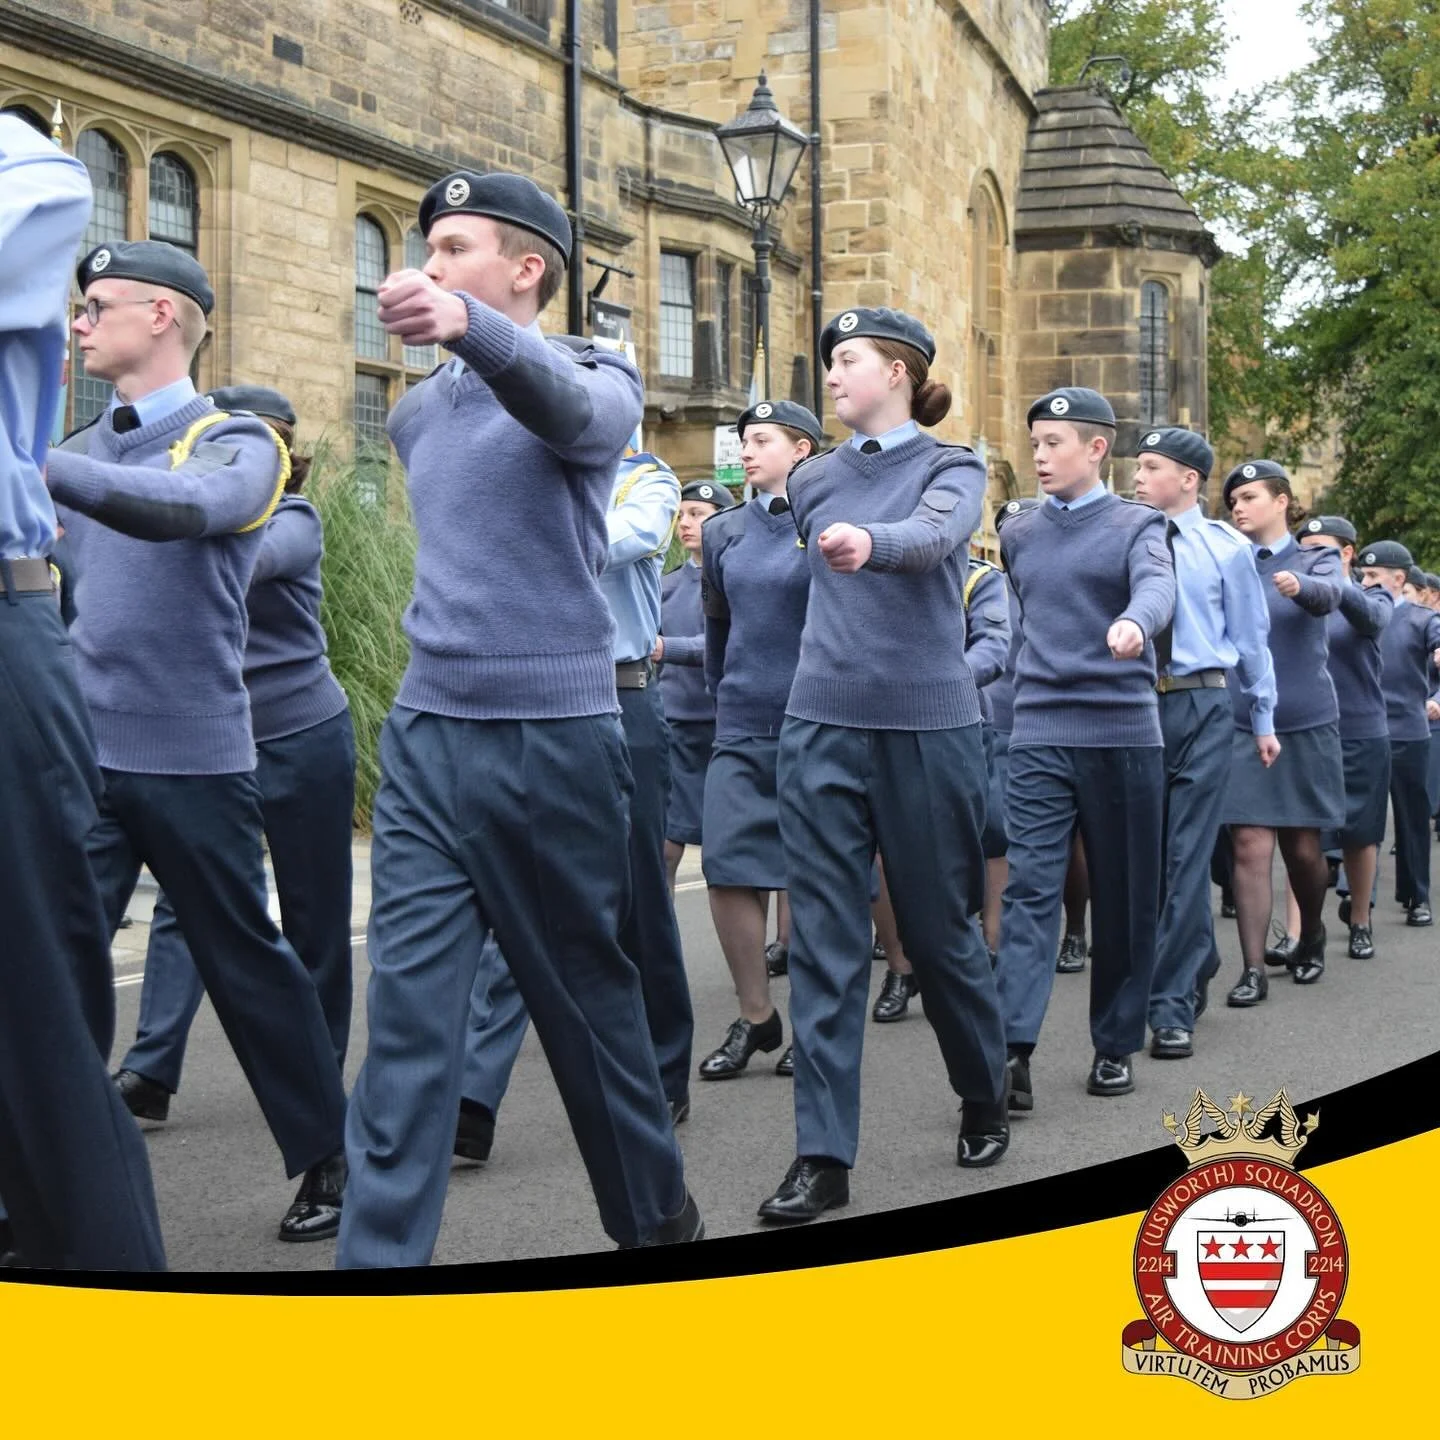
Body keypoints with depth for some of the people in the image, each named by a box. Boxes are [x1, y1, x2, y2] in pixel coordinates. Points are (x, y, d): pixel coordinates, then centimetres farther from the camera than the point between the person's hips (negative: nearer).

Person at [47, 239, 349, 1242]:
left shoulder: (237, 442, -5)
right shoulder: (85, 448, 14)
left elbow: (188, 507, -28)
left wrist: (36, 465, -39)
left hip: (192, 757, -5)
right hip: (81, 755, 5)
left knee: (247, 962, 6)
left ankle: (328, 1157, 23)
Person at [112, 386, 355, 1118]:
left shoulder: (293, 520, -7)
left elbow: (243, 561, -28)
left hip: (302, 736, -3)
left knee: (314, 912, 6)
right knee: (183, 900, -7)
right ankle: (149, 1071, -8)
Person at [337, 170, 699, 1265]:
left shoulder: (597, 377, -5)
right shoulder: (418, 415, 14)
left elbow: (570, 410, -30)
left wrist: (471, 327, -48)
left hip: (552, 734, -5)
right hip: (424, 733, 5)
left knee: (585, 992, 9)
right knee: (409, 1007, -4)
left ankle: (656, 1214, 30)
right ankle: (381, 1253, -2)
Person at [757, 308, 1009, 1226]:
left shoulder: (952, 469, -1)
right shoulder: (814, 481, 11)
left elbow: (937, 534, -24)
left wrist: (869, 541, -44)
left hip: (928, 726, -3)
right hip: (822, 726, 3)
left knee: (940, 929, 7)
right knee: (825, 941, -2)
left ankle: (986, 1103, 31)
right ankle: (823, 1156, 1)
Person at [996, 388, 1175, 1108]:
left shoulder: (1137, 525, 2)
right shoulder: (1018, 533, 13)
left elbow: (1157, 586, -19)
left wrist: (1134, 623, -41)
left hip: (1123, 732, -2)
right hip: (1038, 733, 2)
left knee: (1123, 897, 7)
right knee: (1028, 890, -10)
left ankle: (1116, 1046, 19)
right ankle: (1013, 1048, -16)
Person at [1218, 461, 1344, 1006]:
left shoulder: (1315, 560, 1)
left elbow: (1328, 595, -22)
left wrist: (1298, 586, -44)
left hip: (1306, 724, 0)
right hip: (1241, 727, 1)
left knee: (1302, 848, 8)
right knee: (1250, 847, -7)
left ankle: (1311, 939, 34)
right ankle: (1253, 970, -5)